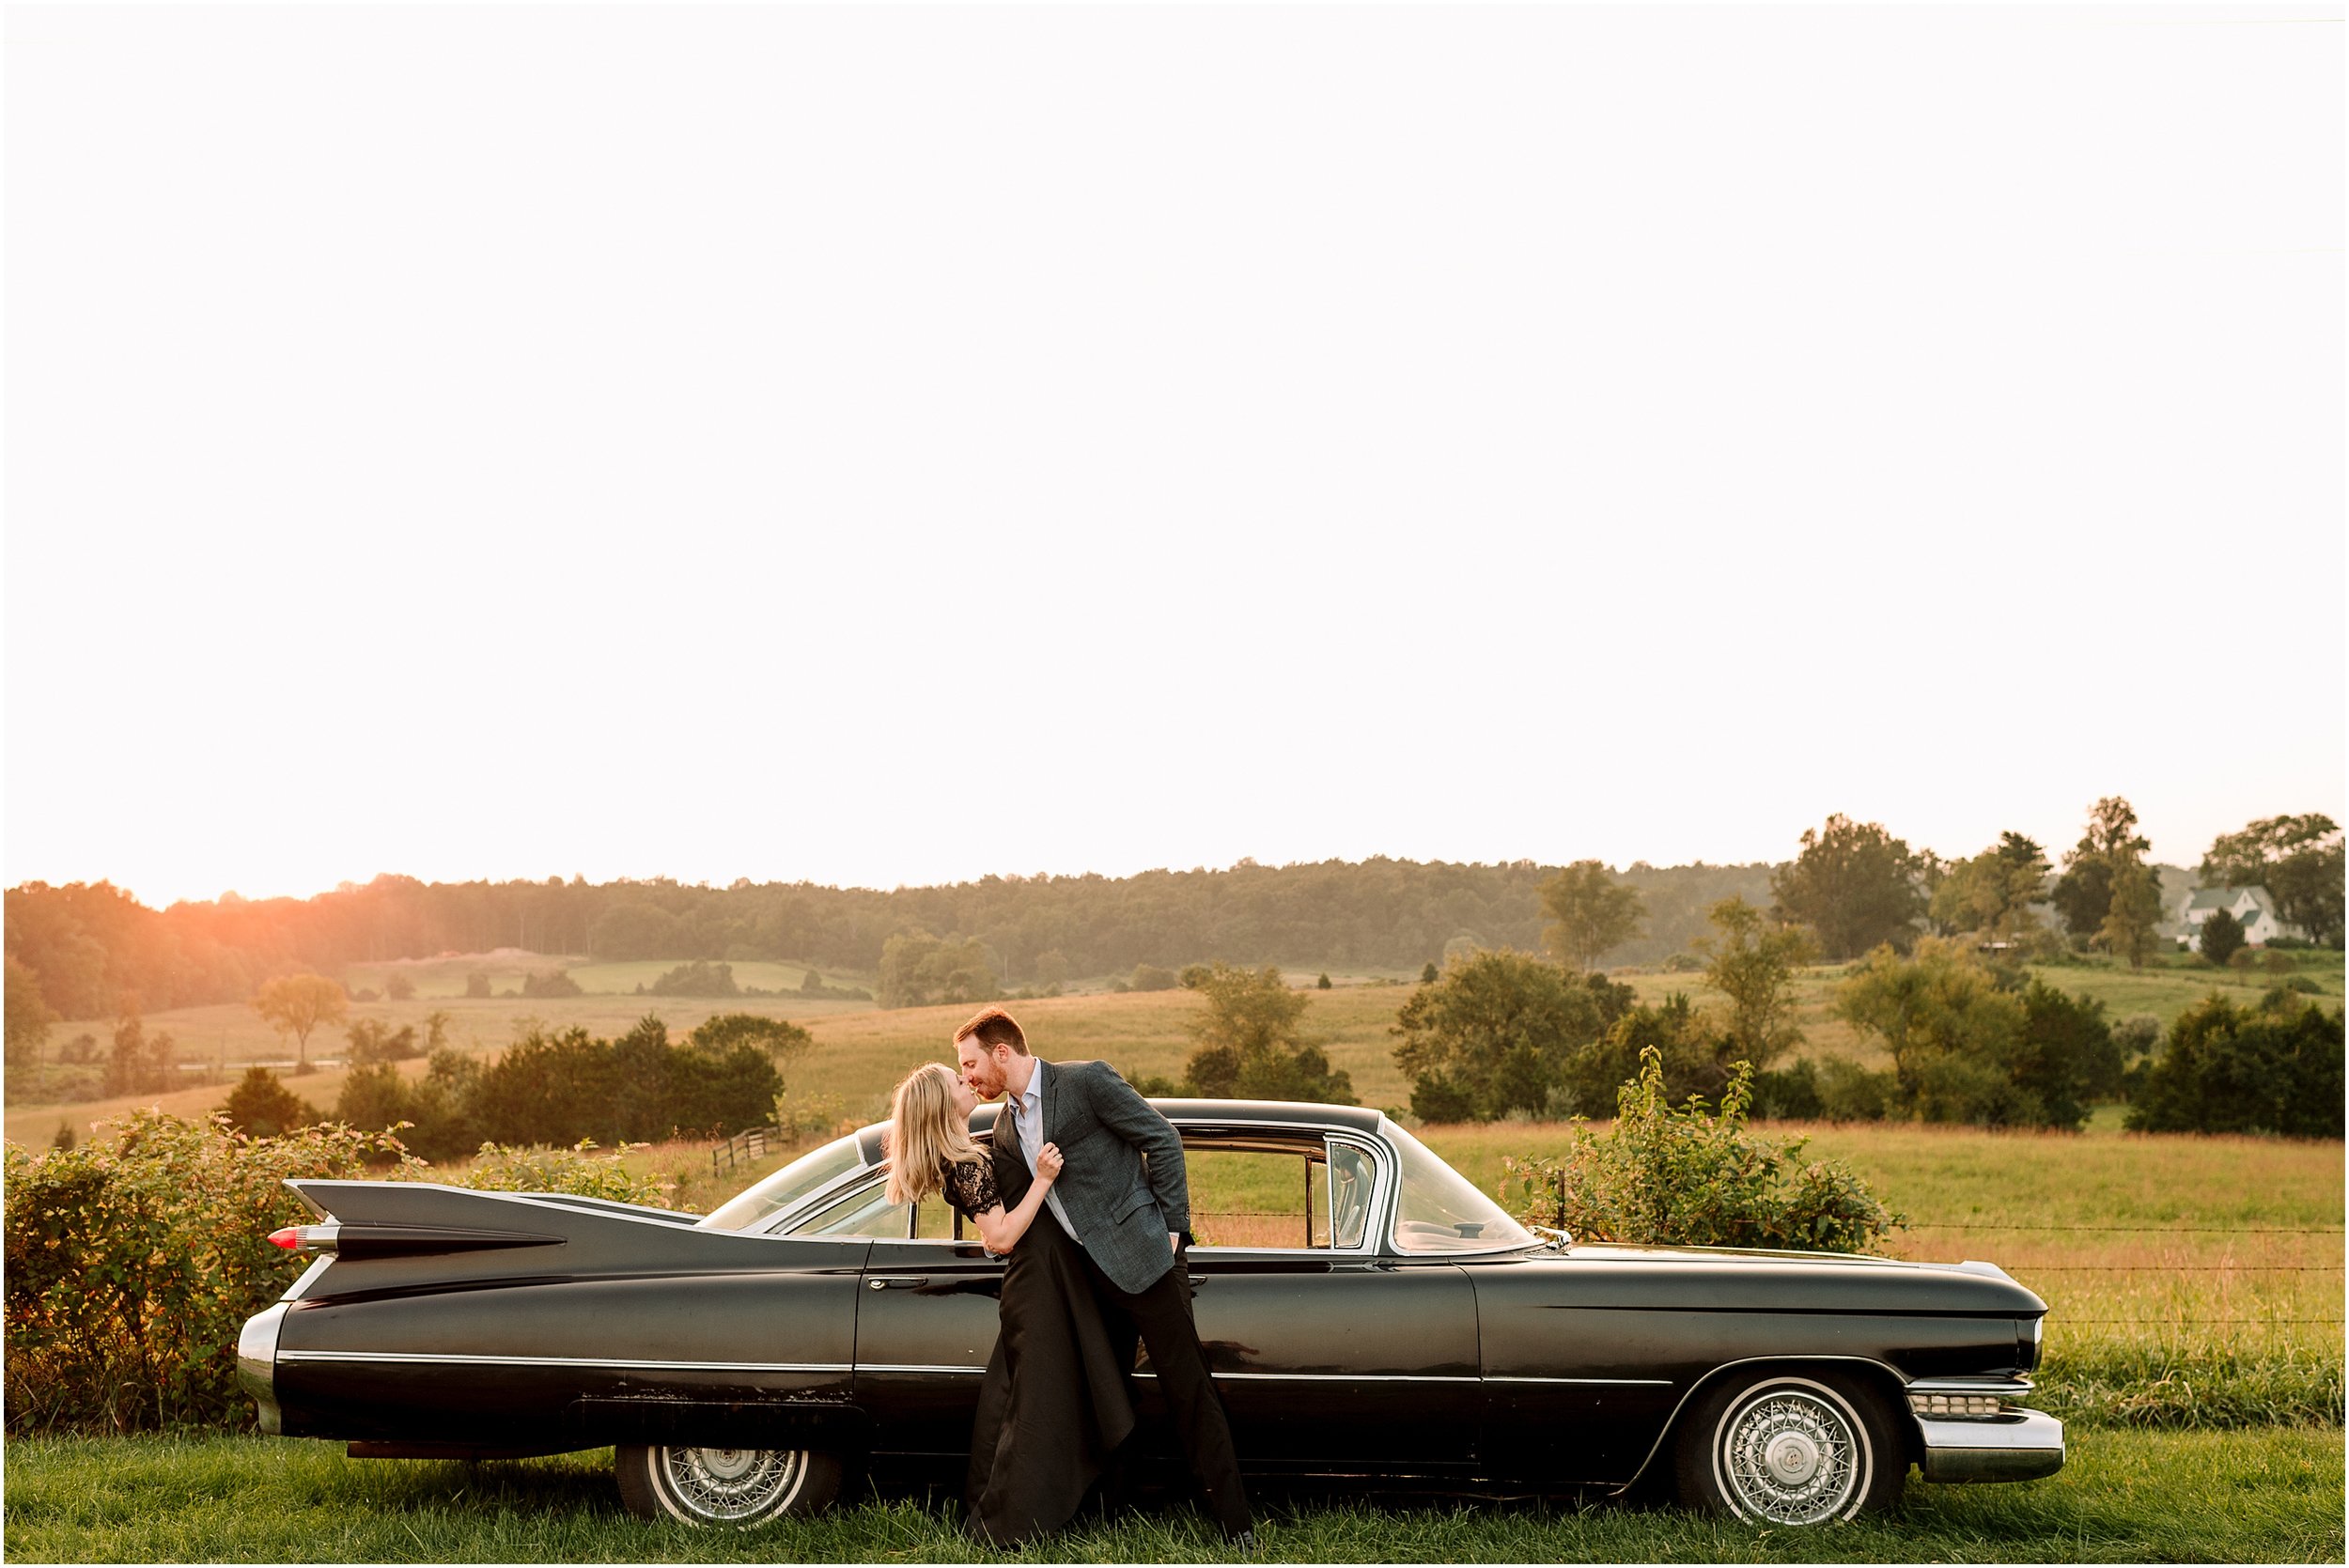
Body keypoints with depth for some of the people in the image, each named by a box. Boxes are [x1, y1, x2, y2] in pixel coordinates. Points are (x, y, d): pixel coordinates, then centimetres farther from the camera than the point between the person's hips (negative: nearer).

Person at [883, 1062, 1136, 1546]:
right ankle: (1010, 1524, 5)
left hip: (1031, 1277, 10)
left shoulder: (959, 1157, 9)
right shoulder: (965, 1165, -21)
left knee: (1011, 1396, 17)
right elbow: (1000, 1237, -25)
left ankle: (988, 1504, 28)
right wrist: (1043, 1179, -26)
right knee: (1037, 1402, -3)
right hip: (1039, 1279, -10)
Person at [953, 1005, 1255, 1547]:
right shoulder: (1006, 1128, 13)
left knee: (1186, 1385, -5)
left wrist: (1172, 1227, -10)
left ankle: (1234, 1521, 0)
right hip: (1090, 1277, 7)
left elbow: (1163, 1141, -9)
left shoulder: (1088, 1080, -9)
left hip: (1142, 1257, -7)